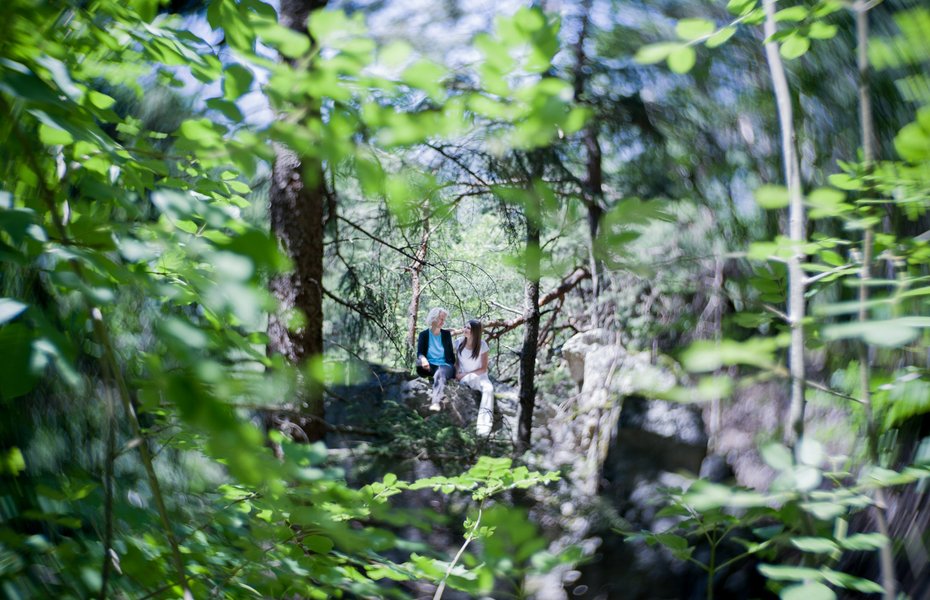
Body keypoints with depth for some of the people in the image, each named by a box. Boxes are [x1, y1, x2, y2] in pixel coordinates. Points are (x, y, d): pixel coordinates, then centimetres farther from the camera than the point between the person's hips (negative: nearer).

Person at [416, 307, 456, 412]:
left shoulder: (446, 334, 11)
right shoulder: (424, 334, 6)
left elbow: (450, 353, 13)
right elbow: (419, 353, -6)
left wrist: (455, 367, -3)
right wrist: (423, 359, -31)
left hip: (445, 366, 0)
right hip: (430, 366, 1)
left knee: (440, 373, -39)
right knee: (417, 362, -34)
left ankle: (435, 402, -61)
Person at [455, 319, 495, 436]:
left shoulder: (482, 345, -9)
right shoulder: (459, 342, -2)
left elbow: (484, 369, -7)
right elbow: (457, 361, 9)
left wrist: (465, 374, -14)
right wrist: (458, 374, -11)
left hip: (480, 376, -1)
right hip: (463, 378, 1)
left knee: (489, 388, -34)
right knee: (474, 378, -36)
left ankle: (484, 425, -46)